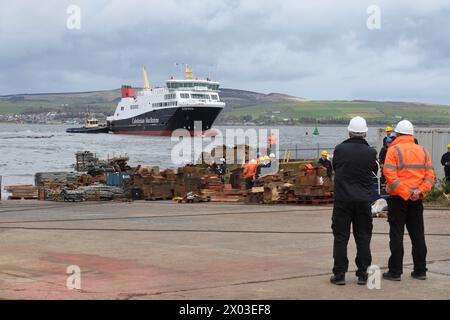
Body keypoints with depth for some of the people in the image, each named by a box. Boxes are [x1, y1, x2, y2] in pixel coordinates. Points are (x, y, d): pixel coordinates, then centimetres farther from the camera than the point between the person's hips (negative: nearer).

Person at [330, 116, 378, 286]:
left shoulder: (340, 149, -7)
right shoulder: (371, 152, -4)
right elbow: (375, 170, 10)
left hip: (342, 200, -1)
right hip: (364, 200, 1)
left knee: (340, 237, 5)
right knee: (363, 237, 9)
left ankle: (339, 274, 5)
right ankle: (363, 274, 11)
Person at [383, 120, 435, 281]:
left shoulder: (394, 150, -7)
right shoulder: (423, 151, 8)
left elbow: (390, 176, -18)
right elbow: (430, 175, 1)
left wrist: (406, 193, -16)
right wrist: (420, 191, -8)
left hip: (398, 199, -4)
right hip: (417, 201, 4)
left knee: (396, 236, 1)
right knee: (418, 235, 11)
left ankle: (395, 271, 2)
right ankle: (420, 270, 15)